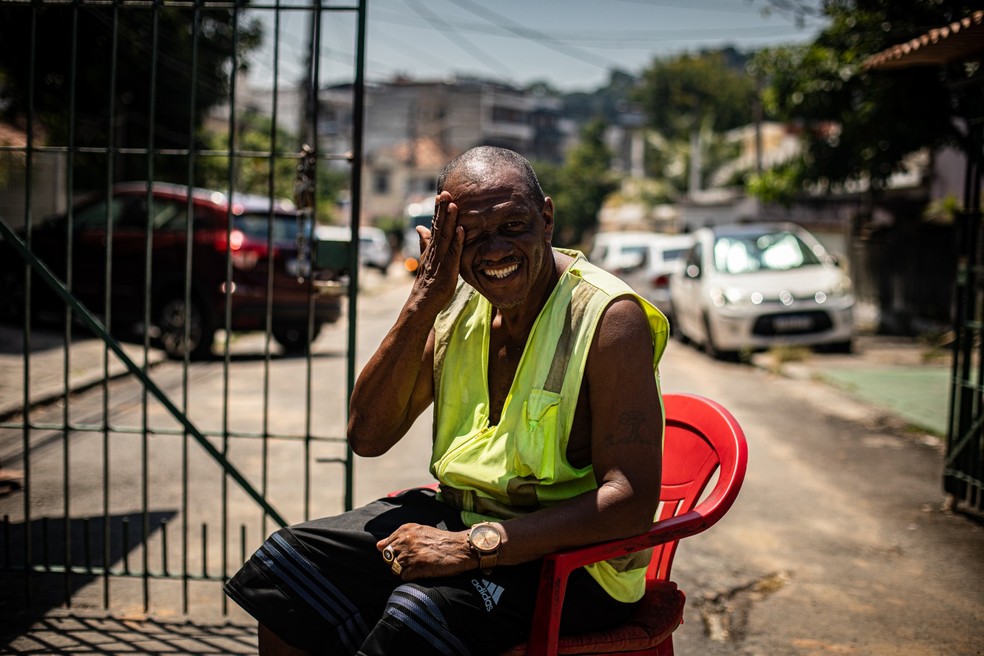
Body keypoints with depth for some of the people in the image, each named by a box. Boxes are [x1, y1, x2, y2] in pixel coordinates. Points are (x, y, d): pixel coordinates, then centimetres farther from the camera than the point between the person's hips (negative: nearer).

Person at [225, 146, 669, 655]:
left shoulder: (608, 316, -18)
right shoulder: (458, 303, 2)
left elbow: (632, 501, -25)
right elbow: (368, 436, -3)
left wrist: (474, 546, -29)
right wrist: (422, 303, -13)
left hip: (570, 557, -6)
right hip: (458, 515, 6)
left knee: (418, 613, -31)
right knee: (287, 563, -2)